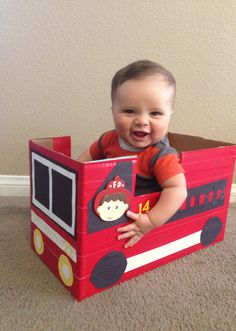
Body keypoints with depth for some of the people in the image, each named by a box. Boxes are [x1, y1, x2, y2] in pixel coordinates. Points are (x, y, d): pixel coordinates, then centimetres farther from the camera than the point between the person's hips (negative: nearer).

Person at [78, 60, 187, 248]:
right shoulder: (110, 139, -10)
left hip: (135, 219, -4)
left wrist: (151, 221, -37)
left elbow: (177, 190, -35)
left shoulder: (161, 156, -28)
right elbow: (89, 155, 7)